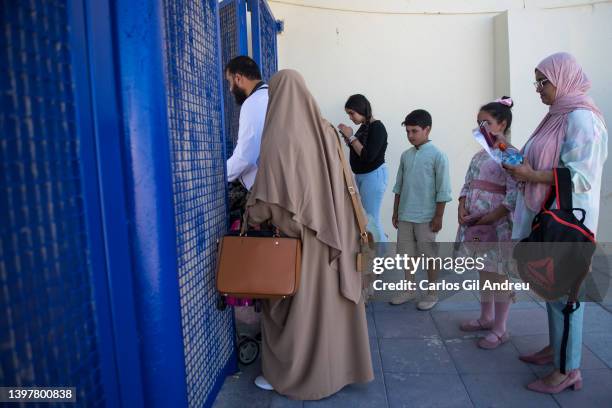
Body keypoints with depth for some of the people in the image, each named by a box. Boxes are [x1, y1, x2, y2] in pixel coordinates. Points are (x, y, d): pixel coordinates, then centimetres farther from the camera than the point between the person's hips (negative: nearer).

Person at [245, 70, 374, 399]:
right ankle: (337, 366, 32)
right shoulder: (325, 130, 5)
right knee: (328, 299, 17)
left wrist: (253, 212, 0)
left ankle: (285, 374, 25)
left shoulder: (277, 134, -15)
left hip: (295, 234, -6)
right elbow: (338, 184, 10)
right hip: (330, 232, 6)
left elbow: (269, 194, -18)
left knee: (292, 304, 9)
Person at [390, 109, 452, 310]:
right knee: (407, 253, 12)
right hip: (405, 216, 5)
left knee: (429, 255, 6)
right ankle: (409, 290, 27)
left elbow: (443, 190, -10)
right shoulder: (405, 155, 7)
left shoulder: (437, 155, -9)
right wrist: (395, 212, 13)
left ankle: (432, 293, 22)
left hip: (426, 217, -5)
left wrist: (438, 217, -11)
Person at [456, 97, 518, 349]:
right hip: (475, 222, 8)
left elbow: (514, 195, -18)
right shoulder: (479, 155, 12)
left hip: (497, 223, -7)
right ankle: (486, 318, 33)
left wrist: (488, 219, -20)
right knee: (484, 271, 18)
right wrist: (462, 209, -4)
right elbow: (467, 185, 13)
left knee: (498, 274, 3)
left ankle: (500, 329, 16)